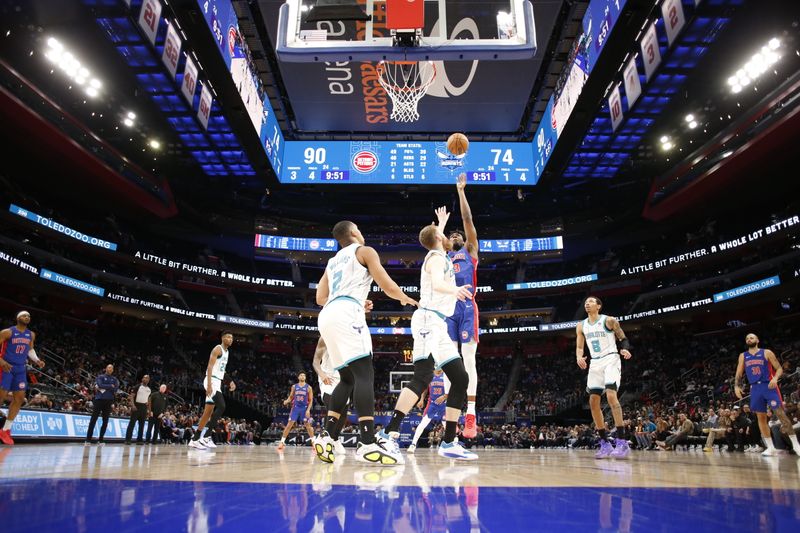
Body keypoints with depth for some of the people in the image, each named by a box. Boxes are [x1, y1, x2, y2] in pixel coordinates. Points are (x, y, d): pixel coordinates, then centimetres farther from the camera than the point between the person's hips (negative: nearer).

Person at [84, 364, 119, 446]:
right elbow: (100, 385, -12)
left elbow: (116, 388, -3)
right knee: (93, 420, -3)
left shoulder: (115, 379, 14)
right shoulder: (100, 377, 7)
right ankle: (88, 440, 1)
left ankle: (101, 440, 12)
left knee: (105, 421, 4)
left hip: (109, 401, 3)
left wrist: (104, 388, -8)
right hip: (99, 400, -3)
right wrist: (110, 386, -5)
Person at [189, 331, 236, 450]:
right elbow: (210, 366, -18)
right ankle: (206, 436, -18)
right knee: (221, 406, -20)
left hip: (218, 382, 10)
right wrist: (209, 384, -27)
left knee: (208, 412, 10)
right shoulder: (218, 349, -9)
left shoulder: (226, 352, 20)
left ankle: (195, 439, 15)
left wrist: (230, 382, 18)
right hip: (212, 381, -10)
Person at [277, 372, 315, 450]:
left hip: (304, 408, -1)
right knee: (289, 424, -4)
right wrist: (286, 401, -11)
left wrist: (308, 410, -12)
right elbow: (291, 397, 12)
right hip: (295, 407, 1)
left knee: (308, 425, 0)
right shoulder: (294, 386, 6)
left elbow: (311, 400, -1)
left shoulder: (309, 387, -1)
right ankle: (282, 442, 1)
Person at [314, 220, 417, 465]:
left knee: (348, 378, 14)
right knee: (364, 374, -15)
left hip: (327, 316, 8)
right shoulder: (365, 251, 10)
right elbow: (387, 285, 2)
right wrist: (406, 298, 23)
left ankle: (326, 437, 5)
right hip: (346, 314, -8)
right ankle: (368, 444, -26)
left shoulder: (332, 261, 30)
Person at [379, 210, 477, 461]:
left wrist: (442, 222, 60)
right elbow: (437, 283, -24)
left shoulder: (436, 256, 24)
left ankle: (449, 442, 6)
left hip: (437, 325, 10)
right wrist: (453, 289, -43)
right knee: (422, 378, -23)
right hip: (429, 320, -10)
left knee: (460, 378, 5)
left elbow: (437, 238, 50)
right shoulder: (437, 257, -3)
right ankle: (389, 433, -26)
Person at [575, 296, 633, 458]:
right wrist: (579, 357, -8)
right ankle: (605, 443, 8)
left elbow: (623, 338, 0)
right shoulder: (581, 326, 9)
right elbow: (579, 347, 14)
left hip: (611, 359, -6)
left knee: (611, 395, -24)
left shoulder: (609, 321, -5)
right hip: (595, 363, 6)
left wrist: (625, 349, -22)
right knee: (593, 401, 0)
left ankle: (622, 442, -22)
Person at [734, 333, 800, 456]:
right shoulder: (743, 356, 13)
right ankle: (771, 447, 11)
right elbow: (739, 374, 13)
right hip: (755, 388, 4)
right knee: (761, 417, 4)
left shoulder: (767, 353, 3)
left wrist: (775, 378, -20)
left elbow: (779, 368, 0)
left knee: (781, 414, -10)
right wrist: (737, 386, -2)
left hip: (769, 386, -4)